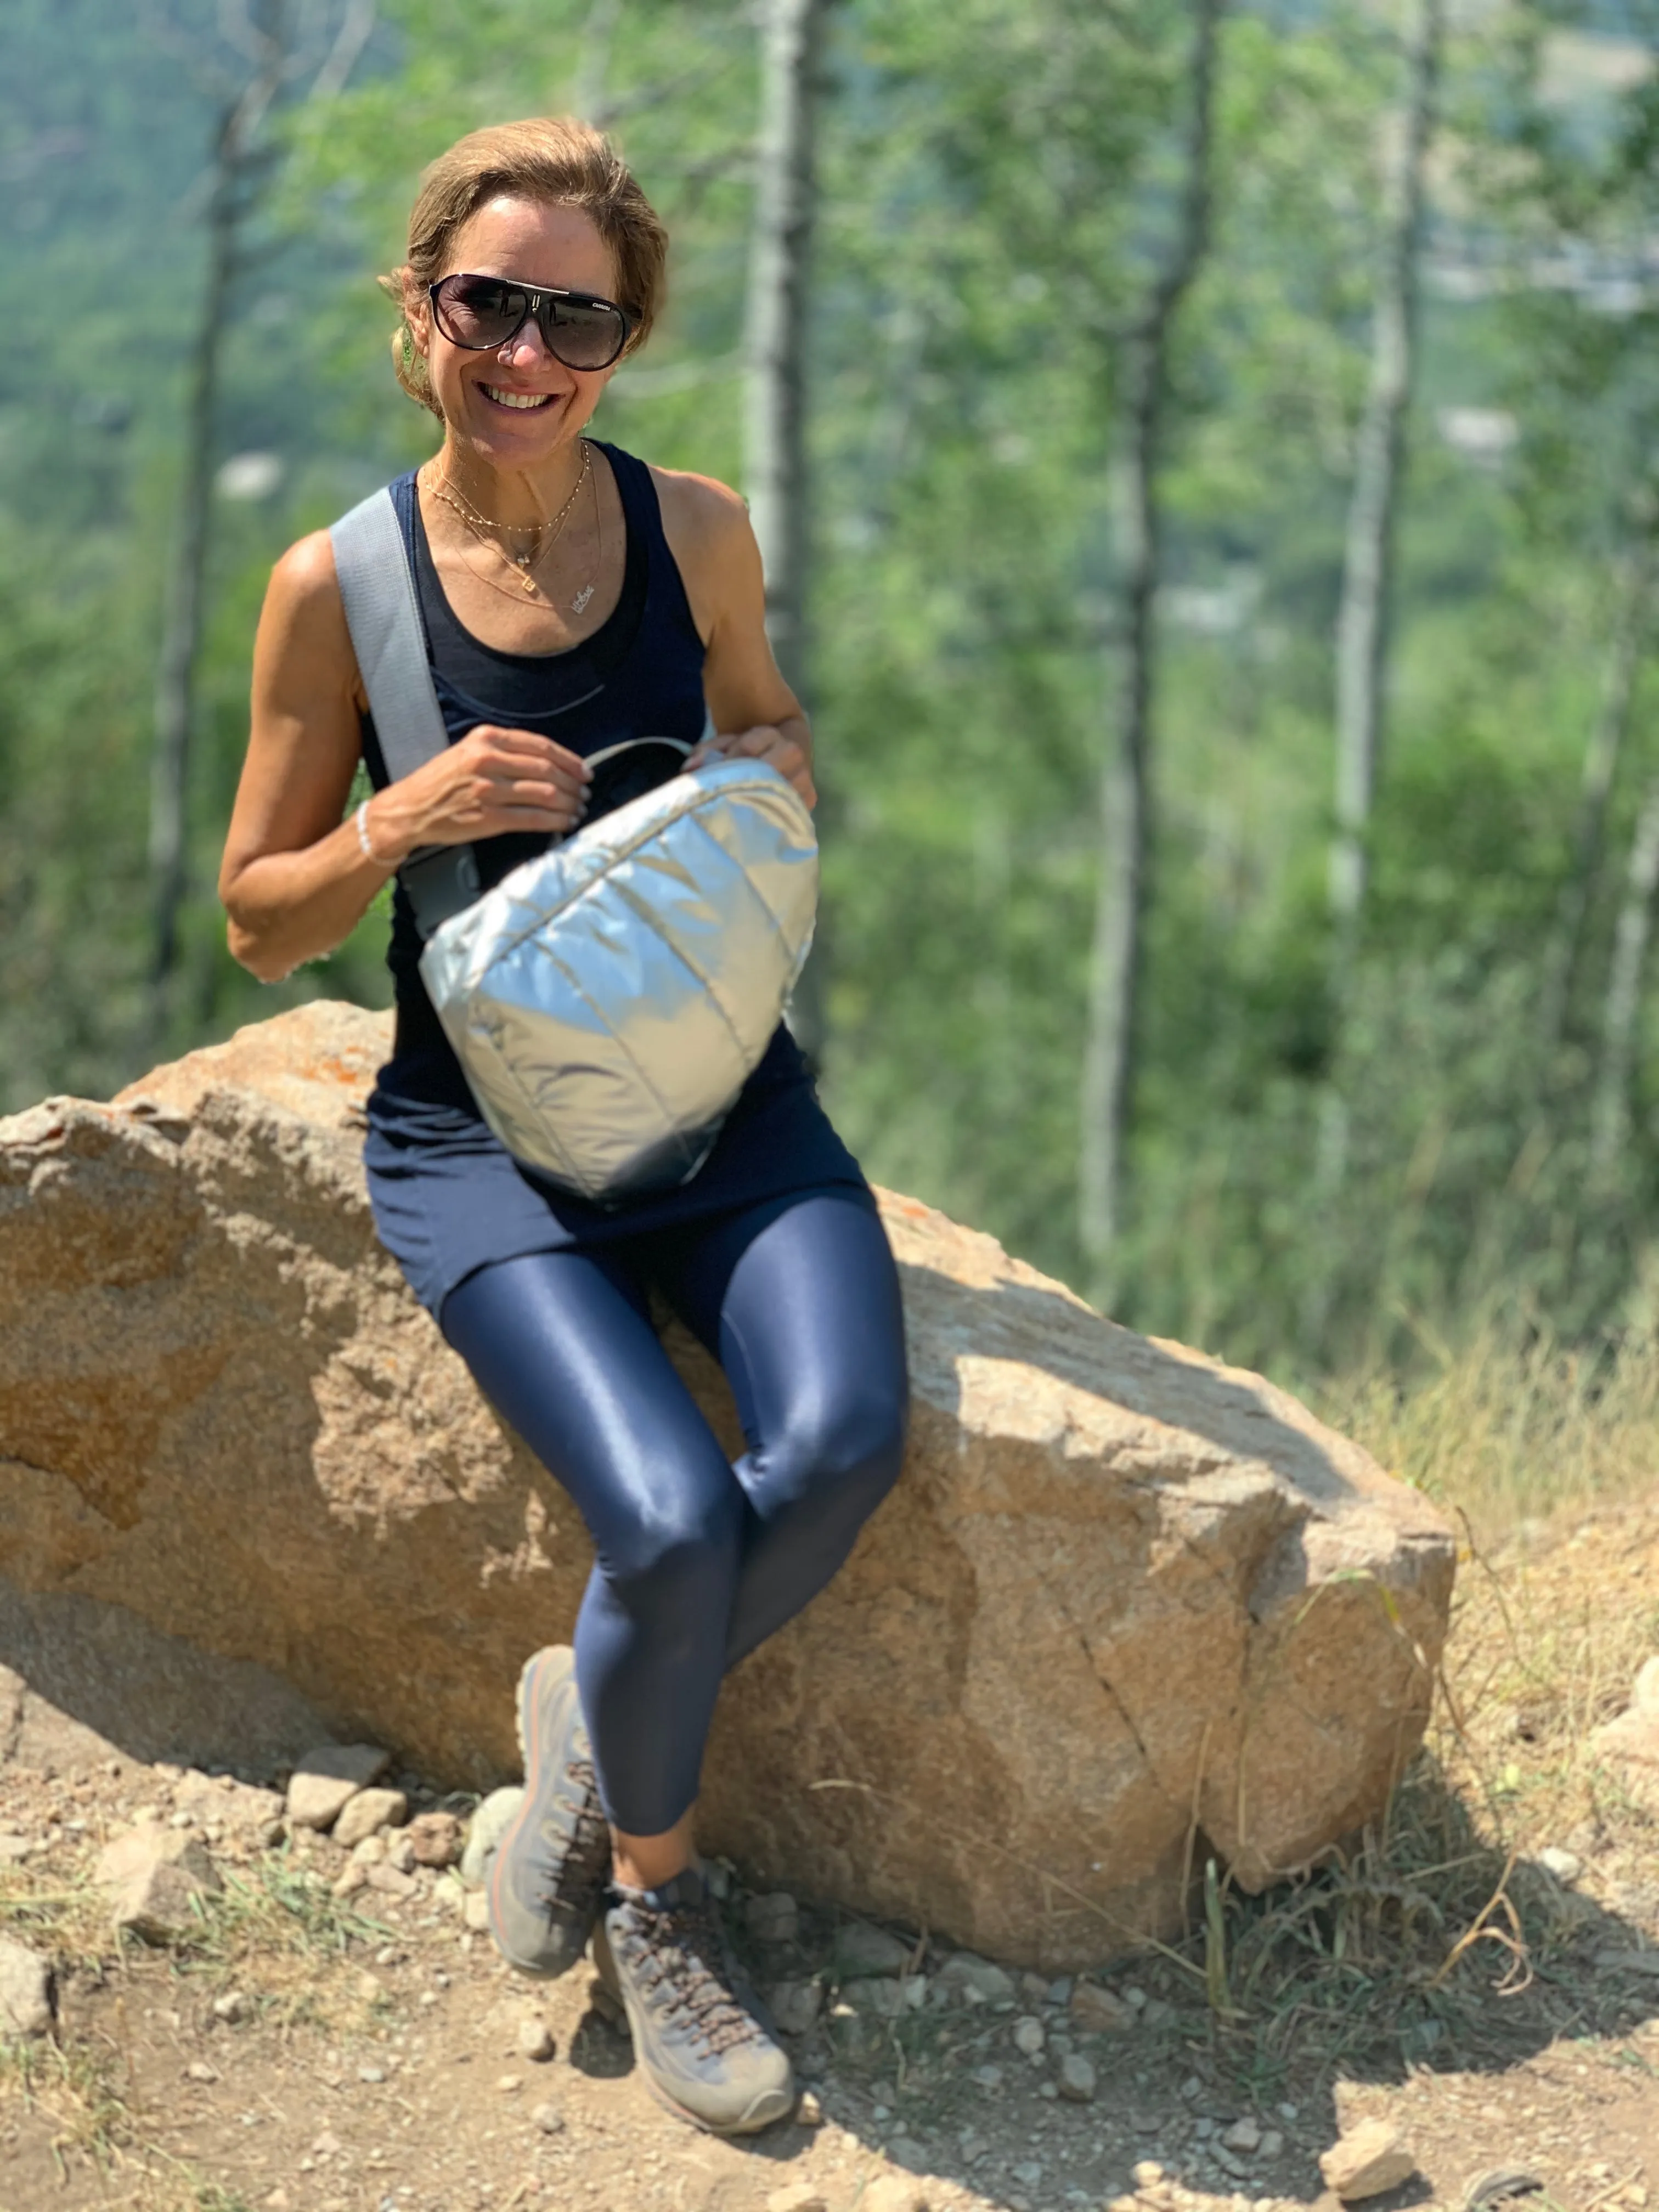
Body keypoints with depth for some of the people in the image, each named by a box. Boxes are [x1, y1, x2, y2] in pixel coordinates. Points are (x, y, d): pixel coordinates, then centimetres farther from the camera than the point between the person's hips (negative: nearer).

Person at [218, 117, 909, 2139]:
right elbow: (258, 923, 1)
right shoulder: (341, 583, -6)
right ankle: (654, 1896, 8)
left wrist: (775, 768, -3)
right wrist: (408, 818, -18)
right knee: (672, 1520, -25)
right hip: (482, 1132, -3)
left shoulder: (696, 529, 1)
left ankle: (589, 1715, 8)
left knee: (842, 1442, -25)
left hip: (719, 1089, 3)